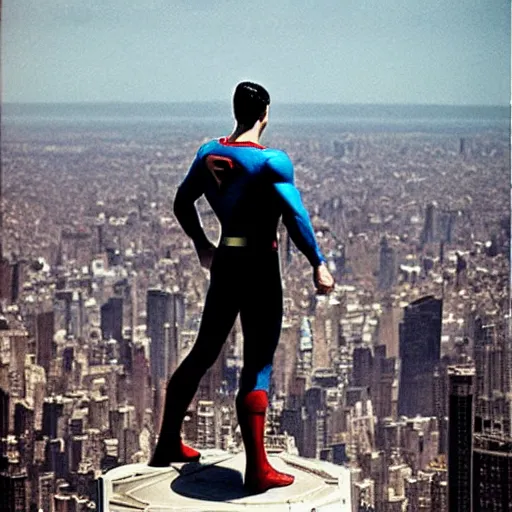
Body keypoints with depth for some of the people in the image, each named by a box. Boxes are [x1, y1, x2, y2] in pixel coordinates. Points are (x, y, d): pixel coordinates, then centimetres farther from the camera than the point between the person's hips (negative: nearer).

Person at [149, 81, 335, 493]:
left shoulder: (208, 154, 5)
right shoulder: (271, 161, -15)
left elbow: (182, 202, 16)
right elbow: (295, 216, -21)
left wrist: (202, 244, 28)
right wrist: (318, 264, -15)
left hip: (225, 262, 7)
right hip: (260, 266, -6)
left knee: (203, 351, 18)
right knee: (258, 364, -4)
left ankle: (168, 445, 28)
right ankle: (258, 469, -3)